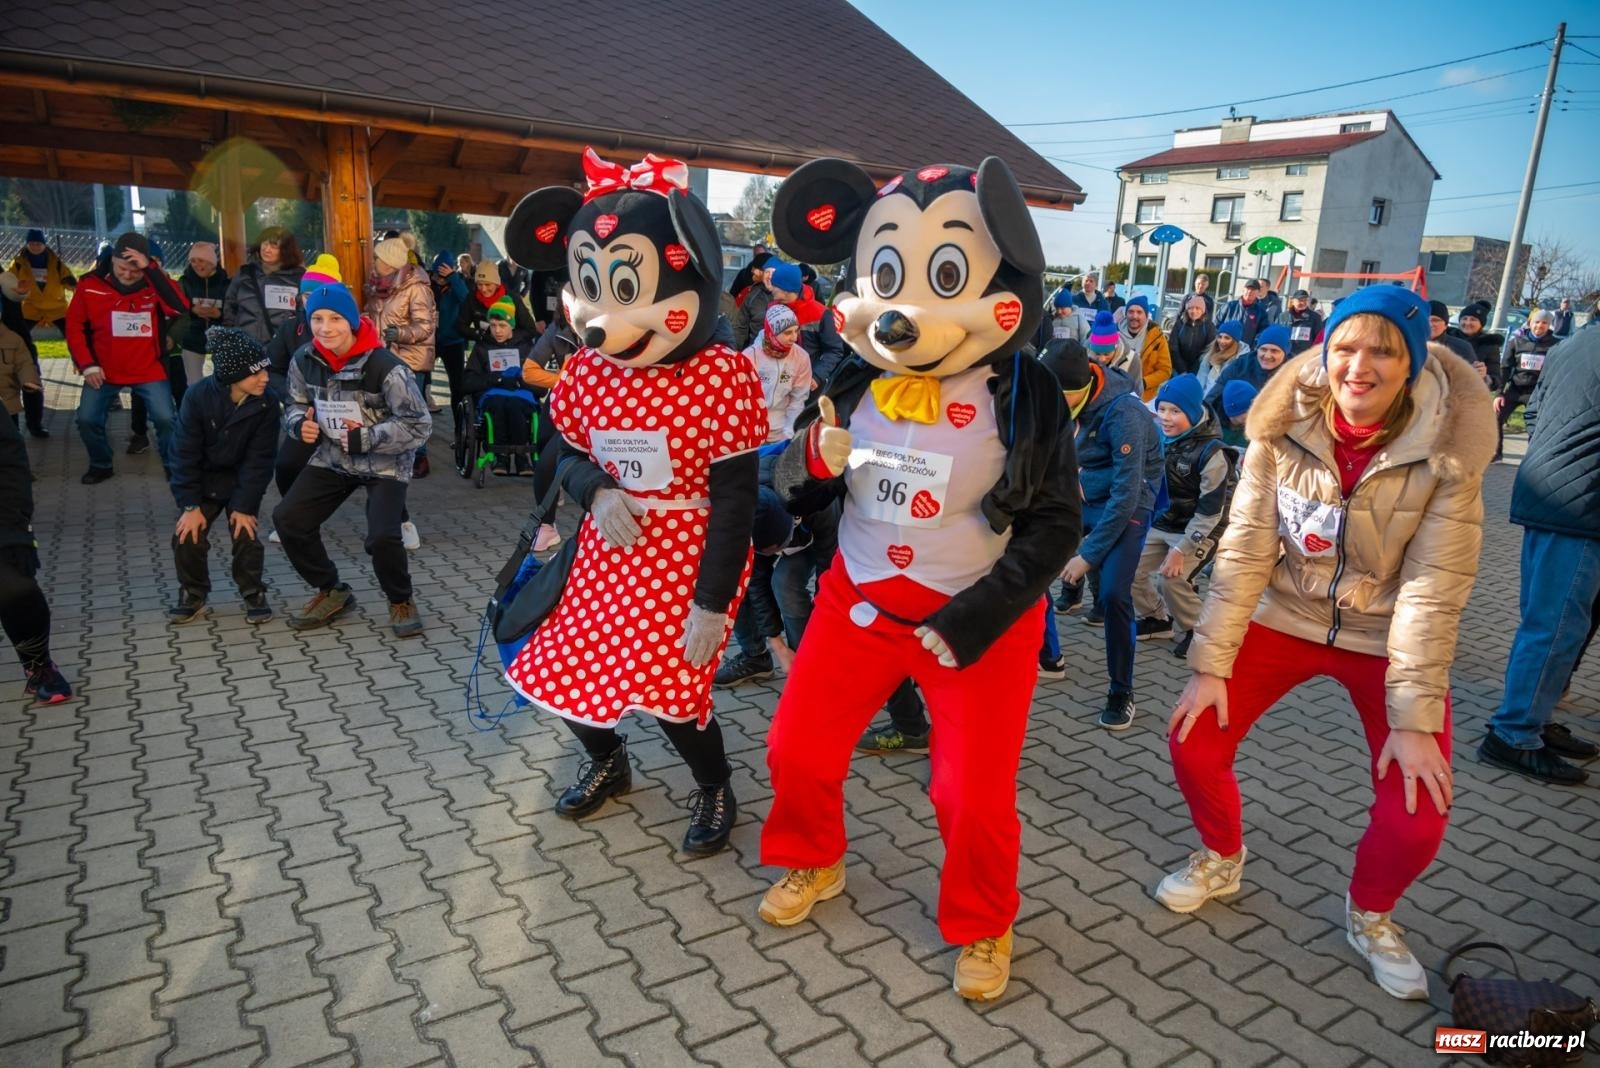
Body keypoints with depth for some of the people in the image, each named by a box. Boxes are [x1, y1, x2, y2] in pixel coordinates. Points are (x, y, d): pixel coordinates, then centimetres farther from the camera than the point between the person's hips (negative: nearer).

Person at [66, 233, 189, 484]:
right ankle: (100, 465, 25)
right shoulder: (90, 284, -6)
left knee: (166, 418, -10)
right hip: (103, 371, 2)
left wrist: (151, 269, -31)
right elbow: (74, 326, 0)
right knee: (87, 419, 0)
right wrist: (87, 365, -8)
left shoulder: (154, 284, -8)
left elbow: (180, 308, -29)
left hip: (148, 371, -1)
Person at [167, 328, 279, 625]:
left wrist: (244, 505, -17)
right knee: (187, 536, -6)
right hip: (203, 481, 1)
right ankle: (193, 596, 15)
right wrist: (189, 505, -18)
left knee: (246, 535, -11)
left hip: (242, 481, 0)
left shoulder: (267, 404, -21)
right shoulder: (198, 396, -22)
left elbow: (259, 459, -16)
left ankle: (254, 594, 10)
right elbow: (185, 454, -17)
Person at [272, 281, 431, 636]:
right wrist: (300, 424, -12)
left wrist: (365, 439, -25)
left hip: (384, 464, -6)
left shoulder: (386, 367, -24)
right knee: (287, 519, -4)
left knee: (382, 537, -23)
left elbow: (419, 425, -20)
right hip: (333, 458, 6)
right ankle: (331, 591, 18)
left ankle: (401, 601, 9)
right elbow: (296, 405, 11)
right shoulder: (304, 361, -7)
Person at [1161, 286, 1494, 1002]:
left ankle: (1370, 916, 24)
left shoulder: (1448, 448, -18)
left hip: (1388, 637, -1)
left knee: (1418, 815, -11)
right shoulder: (1283, 425, -14)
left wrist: (1414, 718, -19)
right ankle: (1220, 858, 24)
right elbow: (1244, 548, -13)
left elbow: (1434, 588, -18)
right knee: (1193, 741, -10)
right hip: (1285, 617, 2)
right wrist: (1212, 665, -14)